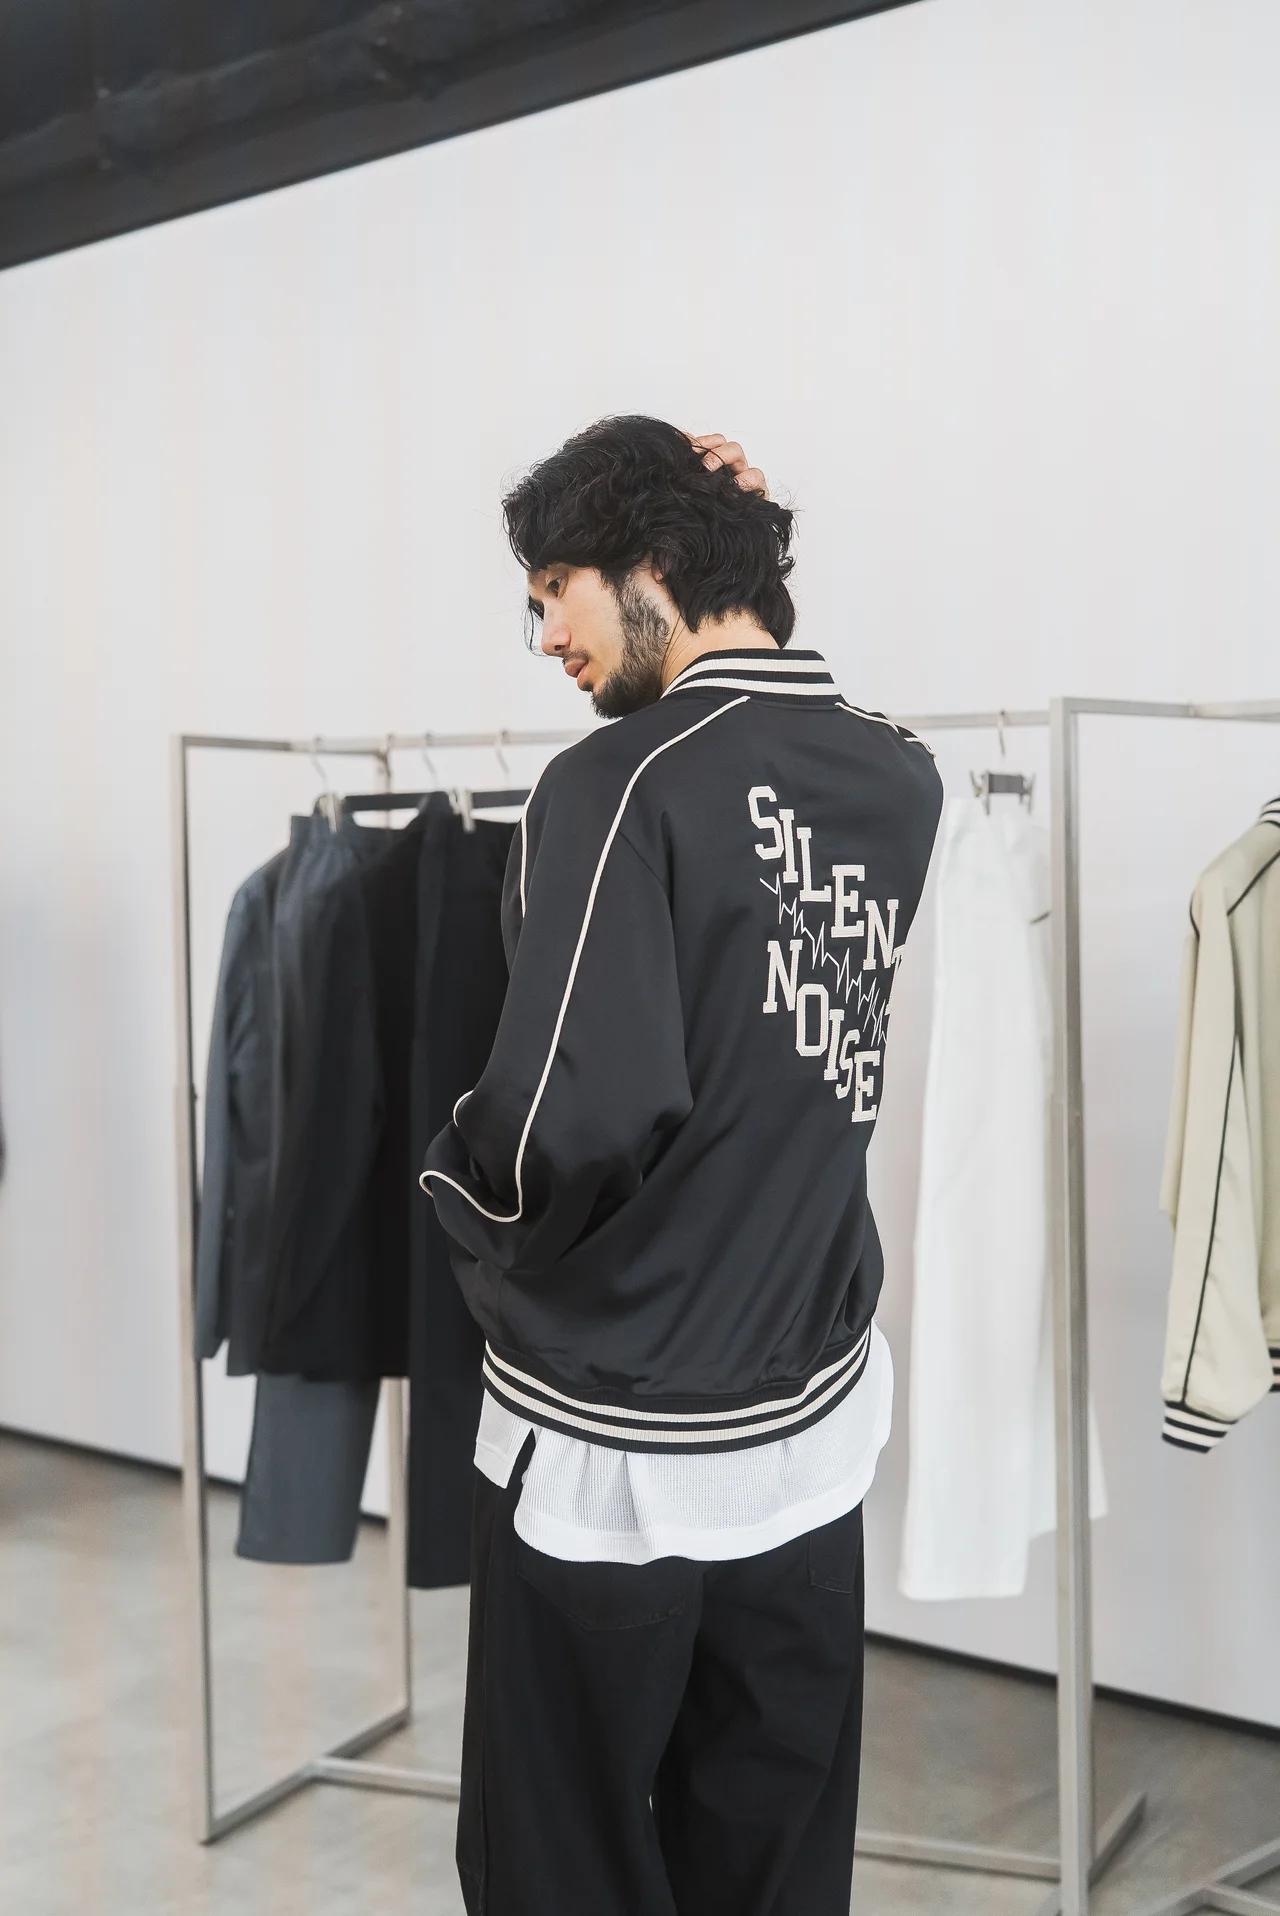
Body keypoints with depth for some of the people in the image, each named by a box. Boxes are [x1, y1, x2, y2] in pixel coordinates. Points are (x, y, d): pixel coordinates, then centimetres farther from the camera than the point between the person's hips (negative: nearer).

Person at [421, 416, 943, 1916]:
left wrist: (458, 1185, -5)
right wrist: (742, 555, 9)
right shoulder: (901, 781, 0)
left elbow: (580, 1114, -26)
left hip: (608, 1450, -6)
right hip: (814, 1425, 6)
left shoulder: (620, 781, -18)